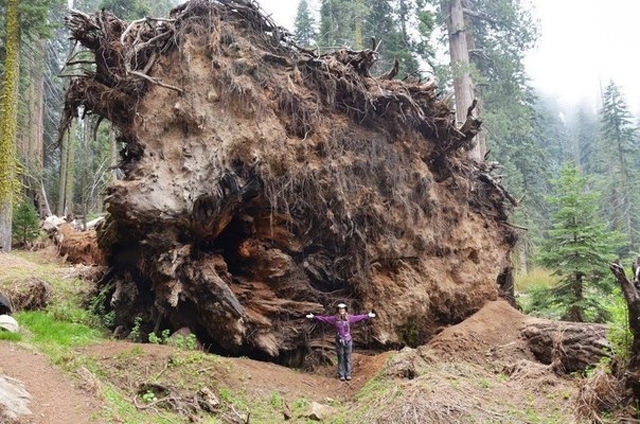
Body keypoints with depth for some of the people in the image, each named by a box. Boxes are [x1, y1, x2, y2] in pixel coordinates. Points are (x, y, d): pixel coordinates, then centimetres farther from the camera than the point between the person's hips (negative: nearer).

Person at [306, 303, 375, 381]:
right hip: (339, 341, -1)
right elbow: (323, 318, 2)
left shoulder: (349, 318, 5)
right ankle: (341, 375, 10)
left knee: (348, 358, 4)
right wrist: (314, 317, -2)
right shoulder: (334, 318, 0)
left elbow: (358, 317, 13)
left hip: (348, 340, 1)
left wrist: (368, 316, 16)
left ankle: (348, 374, 11)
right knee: (341, 358, 4)